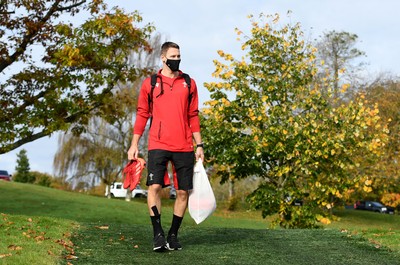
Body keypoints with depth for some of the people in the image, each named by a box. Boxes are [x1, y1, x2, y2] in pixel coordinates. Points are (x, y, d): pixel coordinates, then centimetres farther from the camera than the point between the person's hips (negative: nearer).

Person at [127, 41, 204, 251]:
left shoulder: (189, 83, 12)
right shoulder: (150, 83, 8)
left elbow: (193, 116, 14)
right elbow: (142, 114, 9)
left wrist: (199, 145, 9)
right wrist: (134, 145, 3)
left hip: (184, 147, 2)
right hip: (158, 145, -2)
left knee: (183, 191, 2)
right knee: (155, 186, -14)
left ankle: (173, 235, 15)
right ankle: (158, 233, -5)